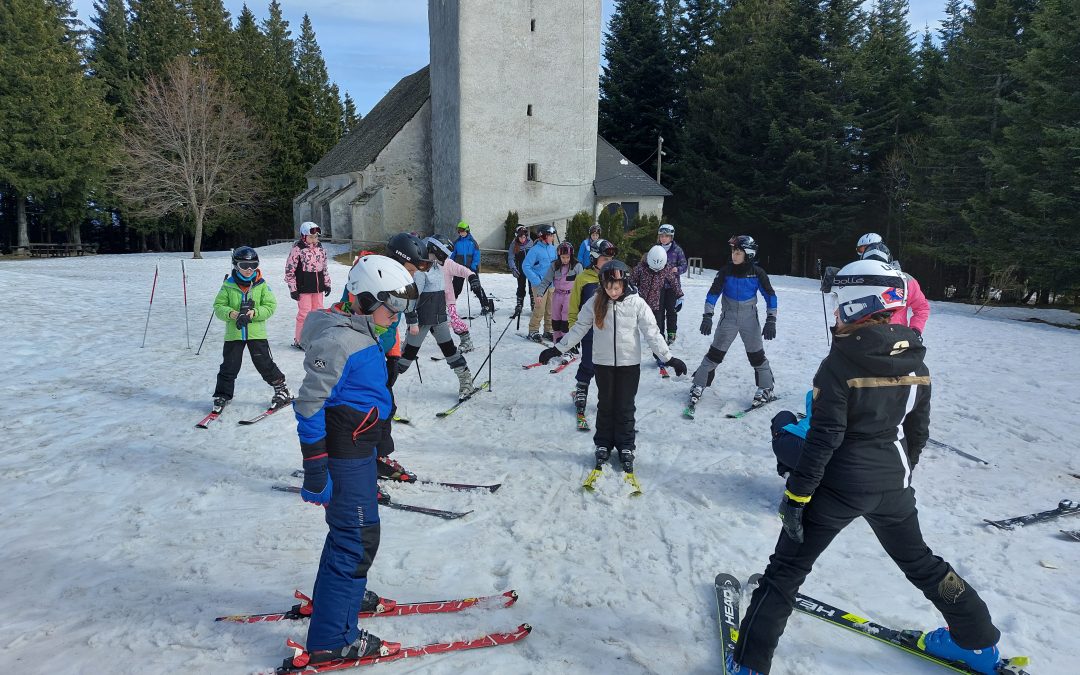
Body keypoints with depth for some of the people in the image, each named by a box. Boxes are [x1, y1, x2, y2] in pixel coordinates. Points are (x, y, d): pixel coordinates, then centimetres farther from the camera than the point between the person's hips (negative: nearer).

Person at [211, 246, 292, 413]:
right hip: (234, 332, 1)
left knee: (264, 363, 3)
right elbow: (218, 306, 1)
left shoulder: (261, 285, -3)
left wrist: (254, 313, -20)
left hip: (256, 332, -1)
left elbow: (270, 306, -4)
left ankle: (281, 389, 18)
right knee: (229, 366, 7)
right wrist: (230, 313, -19)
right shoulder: (228, 285, 0)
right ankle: (222, 395, 21)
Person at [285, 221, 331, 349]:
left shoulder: (320, 248, 10)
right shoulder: (297, 249, -10)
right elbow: (289, 270, -9)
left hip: (318, 287, 6)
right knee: (304, 313, -5)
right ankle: (298, 340, 7)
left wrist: (327, 284, 16)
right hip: (303, 287, -6)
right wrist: (293, 289, -10)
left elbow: (324, 267, 19)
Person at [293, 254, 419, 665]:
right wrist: (316, 472, -22)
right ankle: (331, 639, 9)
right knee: (358, 538, -3)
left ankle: (337, 595, 47)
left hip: (359, 449, 10)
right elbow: (309, 407, -24)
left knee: (351, 527, 25)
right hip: (343, 455, -10)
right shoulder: (338, 342, -23)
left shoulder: (365, 335, 7)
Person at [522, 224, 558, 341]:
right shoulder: (535, 249, -11)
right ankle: (533, 331, 6)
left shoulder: (552, 248, 8)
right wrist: (536, 281, -15)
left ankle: (548, 331, 21)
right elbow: (525, 266, -11)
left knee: (551, 309, 8)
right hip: (540, 284, -6)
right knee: (539, 309, -8)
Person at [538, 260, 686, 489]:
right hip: (603, 363, 1)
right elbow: (578, 329, 1)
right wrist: (557, 349, 0)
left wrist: (669, 358, -10)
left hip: (629, 363, -1)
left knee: (625, 407, 8)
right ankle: (603, 445, 26)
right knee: (605, 405, 12)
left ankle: (625, 447, 23)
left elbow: (652, 333, -7)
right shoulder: (595, 303, -5)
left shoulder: (637, 303, -9)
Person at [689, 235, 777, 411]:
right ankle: (698, 385, 10)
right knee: (715, 353, 0)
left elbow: (770, 296, -3)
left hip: (750, 320, 0)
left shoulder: (757, 273, -9)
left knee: (757, 355, 5)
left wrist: (770, 321, -9)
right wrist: (707, 316, -14)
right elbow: (713, 293, -6)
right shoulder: (726, 271, -9)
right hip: (728, 318, 0)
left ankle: (766, 389, 22)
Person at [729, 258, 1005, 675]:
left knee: (787, 568, 5)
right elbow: (918, 431, 8)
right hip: (893, 484, 6)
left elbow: (824, 437, -20)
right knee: (917, 560, 29)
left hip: (841, 484, -6)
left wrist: (797, 494, -13)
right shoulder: (915, 362, -1)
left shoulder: (840, 363, -20)